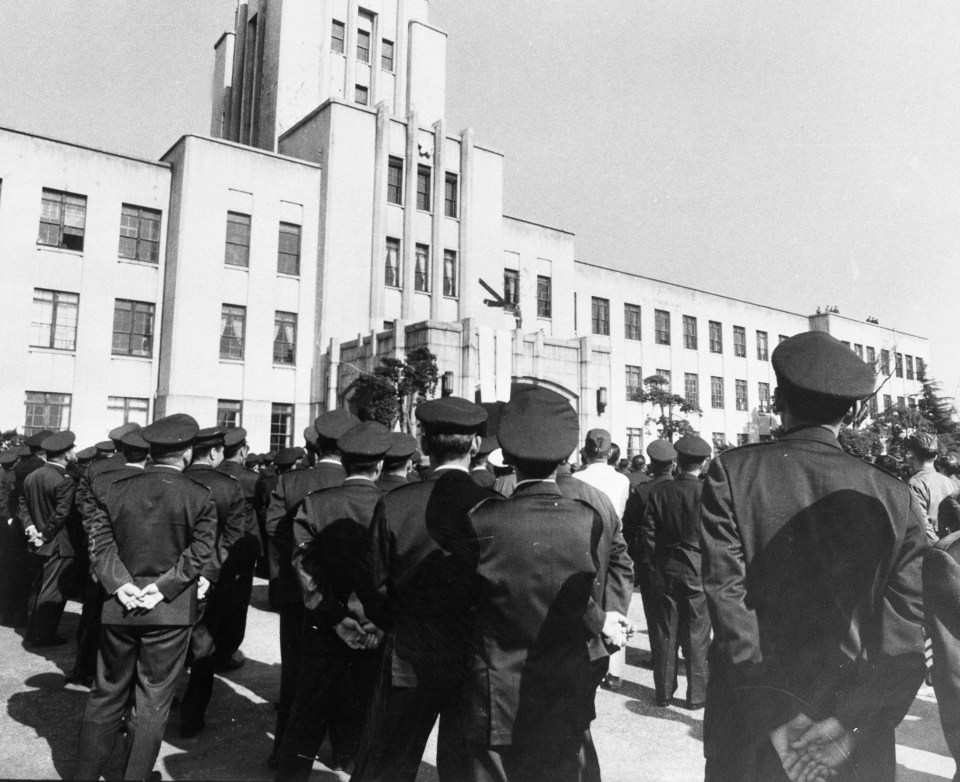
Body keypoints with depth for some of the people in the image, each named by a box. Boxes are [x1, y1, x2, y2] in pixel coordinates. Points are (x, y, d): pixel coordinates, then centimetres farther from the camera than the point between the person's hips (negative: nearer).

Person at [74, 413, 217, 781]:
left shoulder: (113, 491, 1)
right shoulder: (200, 497, -8)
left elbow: (100, 542, -4)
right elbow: (199, 553, -13)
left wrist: (120, 583, -9)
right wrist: (164, 587, -11)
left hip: (119, 607, 3)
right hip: (171, 612, -3)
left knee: (106, 694, 19)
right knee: (153, 701, 10)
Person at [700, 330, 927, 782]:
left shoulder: (732, 472, -10)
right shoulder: (895, 498, -3)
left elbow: (727, 596, -16)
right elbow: (906, 632, -7)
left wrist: (776, 721, -12)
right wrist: (849, 723, -8)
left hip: (751, 737, -1)